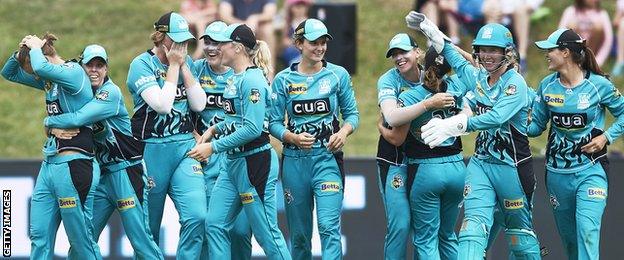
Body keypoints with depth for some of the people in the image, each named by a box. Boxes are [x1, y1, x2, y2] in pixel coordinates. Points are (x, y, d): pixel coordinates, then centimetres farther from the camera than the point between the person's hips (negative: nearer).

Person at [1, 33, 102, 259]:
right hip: (49, 164, 9)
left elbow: (41, 67, -31)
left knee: (81, 240, -4)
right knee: (39, 236, 7)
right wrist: (21, 52, 5)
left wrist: (34, 48, -10)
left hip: (74, 164, -9)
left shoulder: (75, 73, -11)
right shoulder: (50, 80, 14)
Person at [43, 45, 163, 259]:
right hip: (101, 174, 7)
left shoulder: (110, 93, -14)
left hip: (126, 171, -7)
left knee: (140, 238, -10)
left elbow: (78, 119, -22)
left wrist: (49, 121, -8)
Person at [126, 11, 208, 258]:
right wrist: (173, 66, -12)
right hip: (152, 151, -4)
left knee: (196, 216, -16)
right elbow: (162, 104, -20)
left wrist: (184, 66, -5)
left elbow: (199, 105, -1)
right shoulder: (142, 65, -7)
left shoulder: (186, 62, 9)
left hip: (184, 148, 4)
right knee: (149, 227, 4)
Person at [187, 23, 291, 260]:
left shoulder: (252, 80, -17)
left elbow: (253, 128, -23)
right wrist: (215, 128, 8)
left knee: (266, 232, -3)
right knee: (215, 224, 6)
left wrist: (214, 147, -20)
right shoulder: (235, 78, 11)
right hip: (232, 162, 10)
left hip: (254, 162, -10)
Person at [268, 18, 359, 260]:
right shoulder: (283, 80, 3)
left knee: (328, 226, -16)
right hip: (294, 160, 2)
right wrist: (294, 138, -16)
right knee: (299, 233, 9)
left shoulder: (338, 75, 3)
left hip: (328, 158, -2)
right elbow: (274, 122, 3)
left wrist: (344, 132, -12)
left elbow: (352, 113, 9)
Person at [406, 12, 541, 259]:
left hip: (512, 165, -6)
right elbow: (458, 62, 32)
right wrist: (432, 32, 35)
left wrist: (456, 125, -39)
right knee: (473, 227, -13)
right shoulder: (479, 78, 9)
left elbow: (496, 117, -28)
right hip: (480, 162, 6)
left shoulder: (515, 83, -13)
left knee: (520, 234, 6)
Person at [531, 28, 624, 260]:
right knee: (568, 237, 14)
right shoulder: (547, 86, 2)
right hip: (558, 171, 5)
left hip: (590, 170, -5)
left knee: (587, 230, -21)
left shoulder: (598, 85, -8)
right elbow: (537, 125, 8)